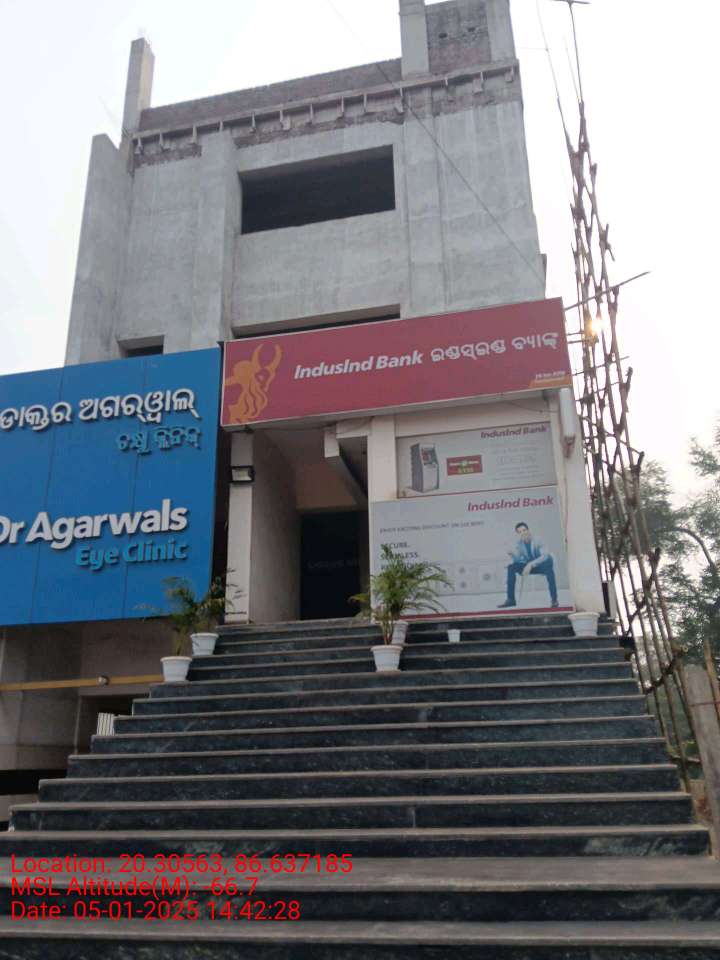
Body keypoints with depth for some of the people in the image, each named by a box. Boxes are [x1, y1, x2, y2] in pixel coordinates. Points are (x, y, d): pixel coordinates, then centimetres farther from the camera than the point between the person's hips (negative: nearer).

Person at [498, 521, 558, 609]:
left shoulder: (537, 540, -21)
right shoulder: (519, 543, -7)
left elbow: (545, 556, -32)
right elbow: (517, 559, -11)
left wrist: (531, 564, -42)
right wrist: (512, 555, -33)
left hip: (541, 565, -4)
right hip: (529, 566, 5)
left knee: (548, 563, -39)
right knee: (511, 567, -17)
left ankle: (554, 599, -31)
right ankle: (511, 599, -12)